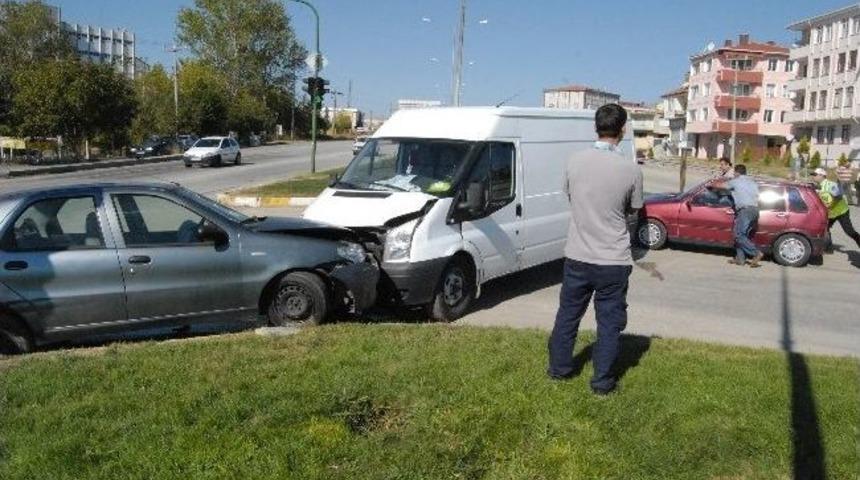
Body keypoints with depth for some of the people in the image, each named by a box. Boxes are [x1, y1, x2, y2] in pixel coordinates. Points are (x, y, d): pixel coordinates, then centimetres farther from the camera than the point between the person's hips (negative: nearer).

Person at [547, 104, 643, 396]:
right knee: (610, 322, 10)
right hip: (613, 261, -2)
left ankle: (559, 368, 31)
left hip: (577, 257, 3)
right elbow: (633, 209, 3)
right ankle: (602, 381, 17)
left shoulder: (575, 161, -6)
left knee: (567, 315, 18)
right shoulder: (631, 169, -12)